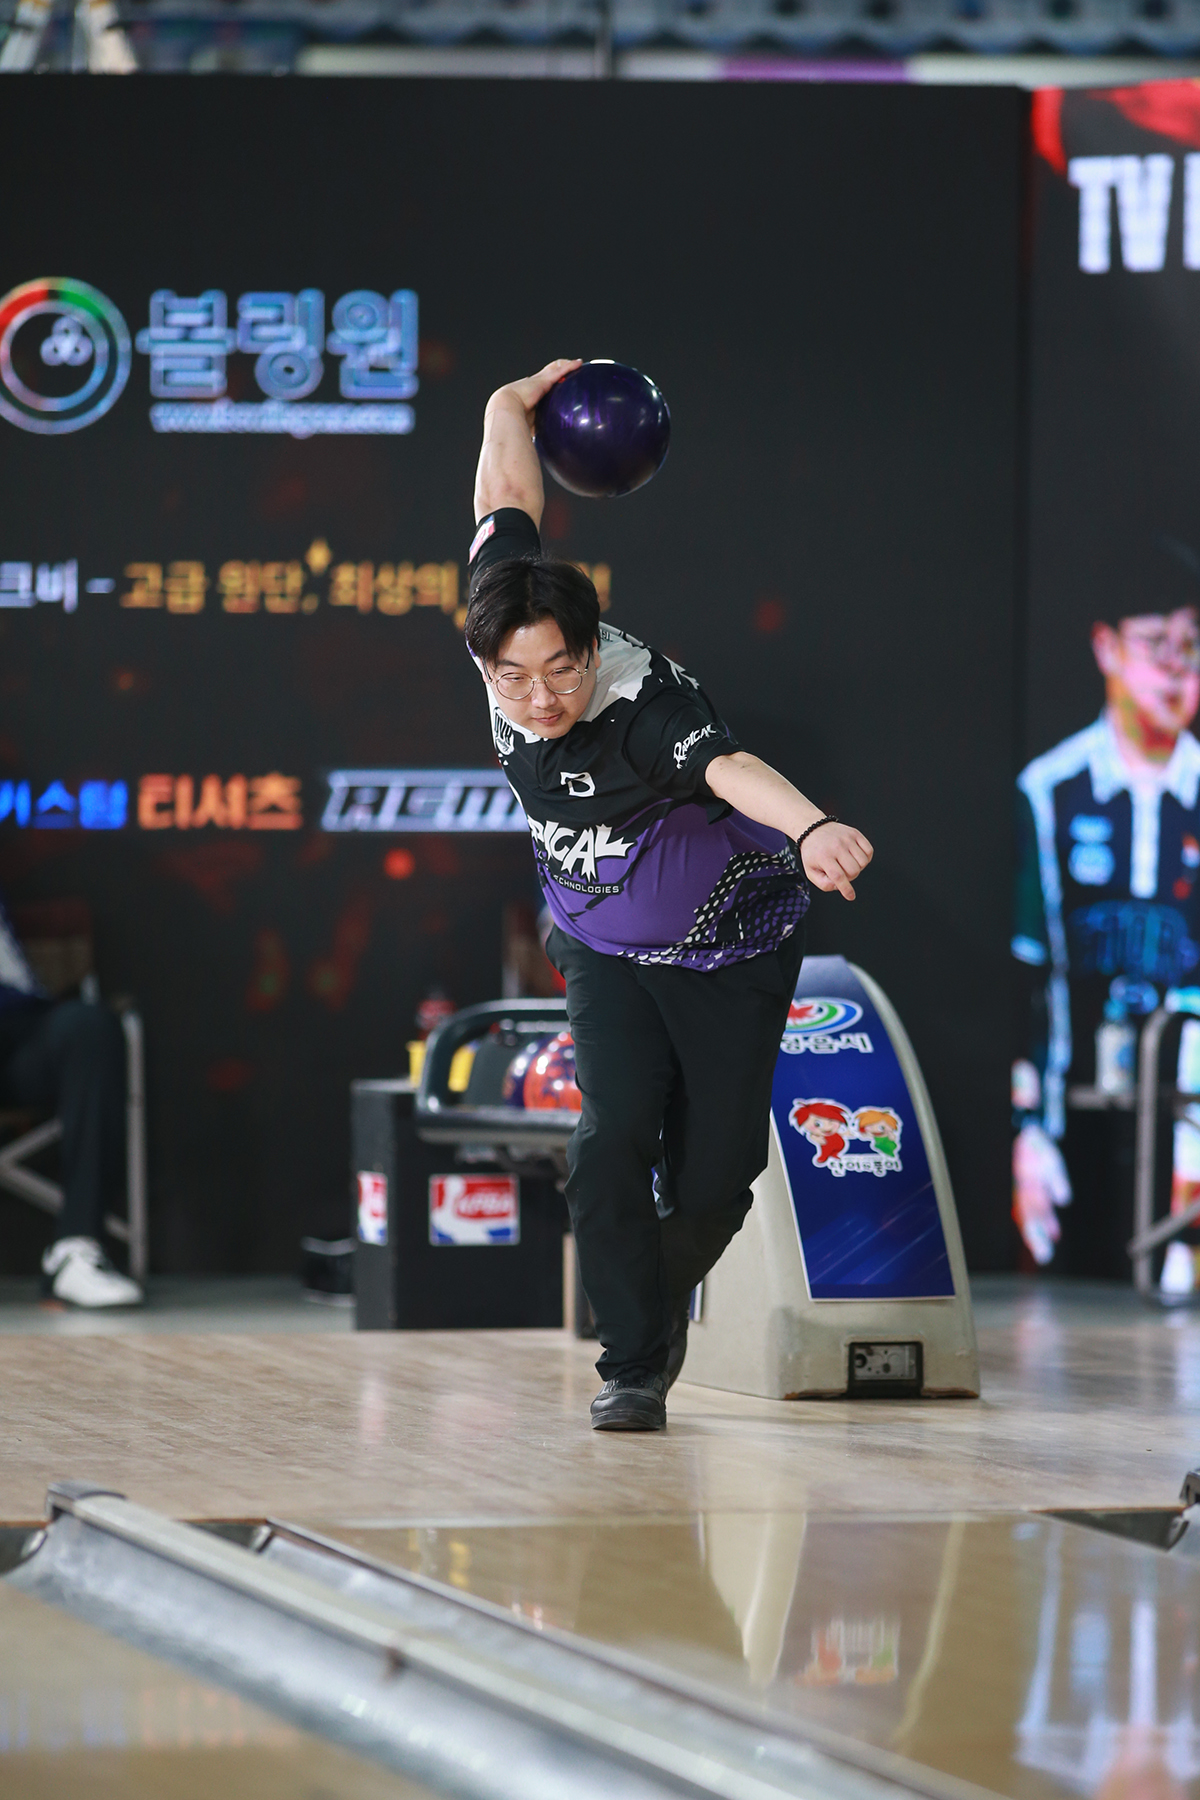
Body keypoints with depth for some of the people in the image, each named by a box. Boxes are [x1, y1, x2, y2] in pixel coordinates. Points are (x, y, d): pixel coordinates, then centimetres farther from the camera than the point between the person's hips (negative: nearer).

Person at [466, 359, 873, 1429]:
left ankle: (664, 1292, 31)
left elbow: (730, 767, -59)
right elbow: (507, 489, -4)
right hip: (607, 949, 4)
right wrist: (520, 404, 16)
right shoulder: (503, 638, -19)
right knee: (614, 1139, -16)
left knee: (715, 1178, -1)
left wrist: (810, 829, -79)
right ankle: (634, 1364, -8)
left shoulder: (647, 703, -35)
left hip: (732, 950, -4)